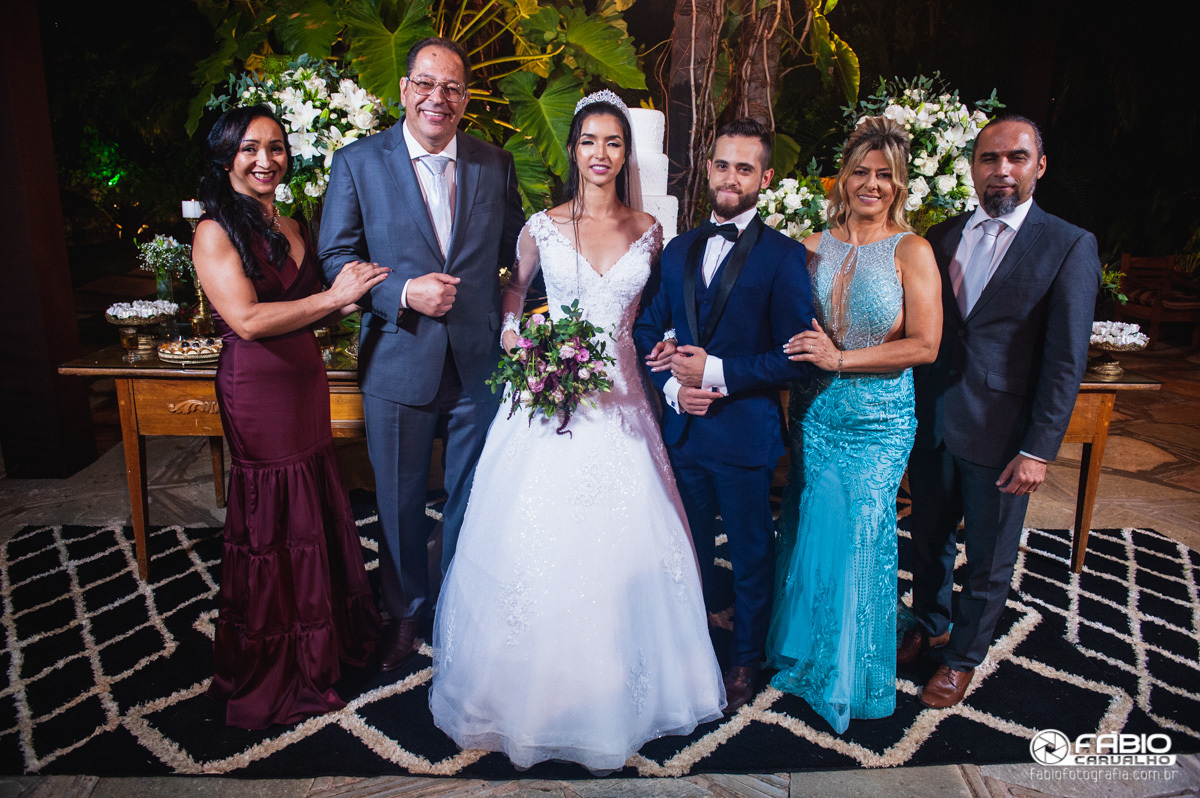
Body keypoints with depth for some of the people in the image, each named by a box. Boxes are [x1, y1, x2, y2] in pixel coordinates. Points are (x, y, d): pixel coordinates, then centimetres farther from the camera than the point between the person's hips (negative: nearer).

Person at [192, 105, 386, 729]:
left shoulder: (291, 228, 14)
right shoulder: (215, 231, -9)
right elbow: (247, 320, -20)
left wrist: (351, 292, -4)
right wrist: (334, 296, -16)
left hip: (307, 384, 7)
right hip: (257, 390, -7)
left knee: (313, 512, 14)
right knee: (273, 523, 5)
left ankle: (319, 641, 34)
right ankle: (271, 672, 25)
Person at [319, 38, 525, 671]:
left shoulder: (495, 165, 4)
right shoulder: (357, 163, -3)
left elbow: (518, 251, 9)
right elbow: (336, 258, -5)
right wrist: (404, 294, -20)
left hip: (479, 364, 2)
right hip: (397, 364, -1)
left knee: (472, 498, 15)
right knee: (399, 501, 13)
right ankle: (404, 612, 38)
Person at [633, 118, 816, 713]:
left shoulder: (783, 256, -8)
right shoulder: (678, 250, 8)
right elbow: (648, 330, 10)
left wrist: (717, 372, -19)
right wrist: (672, 385, -7)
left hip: (745, 433, -4)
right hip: (683, 428, 5)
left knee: (751, 552, 13)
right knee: (690, 546, 20)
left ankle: (745, 662, 35)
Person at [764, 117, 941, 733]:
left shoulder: (911, 251, -7)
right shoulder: (814, 248, 3)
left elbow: (925, 345, -12)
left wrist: (840, 359, -17)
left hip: (877, 422, -3)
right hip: (814, 415, 3)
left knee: (859, 540, 6)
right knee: (808, 534, 11)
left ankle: (851, 675, 29)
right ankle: (803, 653, 36)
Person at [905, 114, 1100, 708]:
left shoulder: (1069, 247, -7)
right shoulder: (942, 238, 5)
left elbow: (1066, 360, -10)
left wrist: (1038, 450, -13)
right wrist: (907, 413, 1)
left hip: (1000, 435, -3)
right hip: (932, 424, 4)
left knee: (989, 559, 12)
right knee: (928, 538, 19)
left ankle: (963, 656, 34)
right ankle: (930, 626, 43)